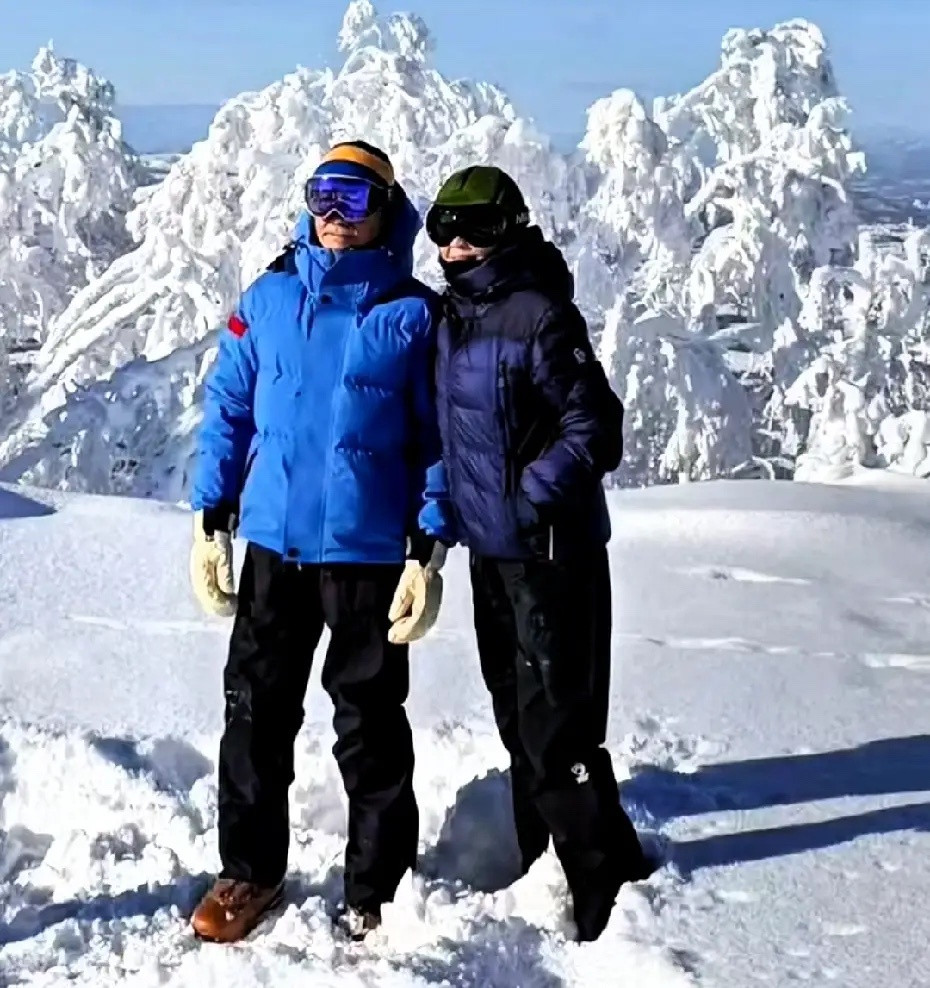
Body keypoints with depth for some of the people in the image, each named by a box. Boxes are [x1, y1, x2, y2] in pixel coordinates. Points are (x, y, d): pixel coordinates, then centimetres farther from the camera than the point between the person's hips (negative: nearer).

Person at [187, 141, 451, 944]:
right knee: (256, 709, 11)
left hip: (369, 551, -3)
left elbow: (438, 439, -4)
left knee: (370, 725, 7)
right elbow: (228, 410, 8)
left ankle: (377, 889, 22)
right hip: (272, 544, 3)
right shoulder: (269, 298, 4)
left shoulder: (414, 313, -4)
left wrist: (428, 553, -10)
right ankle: (250, 870, 28)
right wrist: (210, 520, 2)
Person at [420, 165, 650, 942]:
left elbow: (595, 427, -18)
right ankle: (544, 862, 33)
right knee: (517, 715, 18)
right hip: (490, 545, 9)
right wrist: (444, 510, 14)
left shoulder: (540, 316, -16)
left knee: (555, 723, -6)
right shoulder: (456, 314, 10)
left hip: (549, 548, -9)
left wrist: (533, 496, -23)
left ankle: (607, 883, 8)